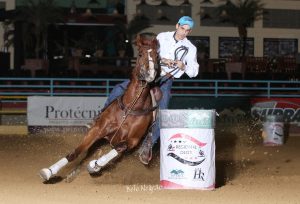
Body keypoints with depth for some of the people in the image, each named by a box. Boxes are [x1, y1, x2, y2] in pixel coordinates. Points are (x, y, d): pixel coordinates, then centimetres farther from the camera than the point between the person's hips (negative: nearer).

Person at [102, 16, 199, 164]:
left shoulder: (191, 49, 5)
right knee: (119, 89, -14)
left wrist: (183, 66, -14)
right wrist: (162, 60, -17)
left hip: (166, 81, -1)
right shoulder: (162, 37, 6)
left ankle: (148, 144, -10)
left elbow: (193, 72, 7)